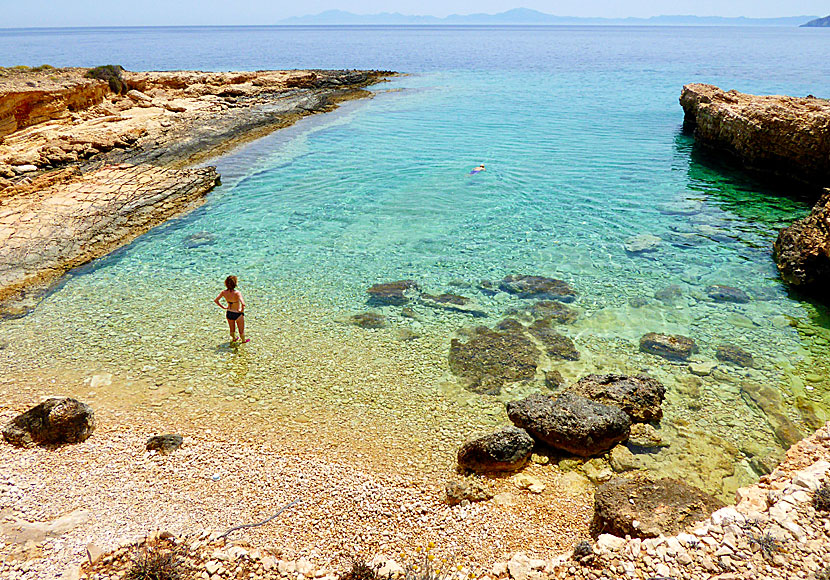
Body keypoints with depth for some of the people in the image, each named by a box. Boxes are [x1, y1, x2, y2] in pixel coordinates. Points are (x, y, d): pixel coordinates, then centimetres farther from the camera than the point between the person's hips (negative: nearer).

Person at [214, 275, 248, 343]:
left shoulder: (224, 292, -13)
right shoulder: (237, 293, -29)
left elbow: (216, 300, -5)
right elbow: (243, 304, -39)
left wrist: (223, 307, 4)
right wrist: (242, 310, -20)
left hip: (228, 313, 5)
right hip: (238, 314, -5)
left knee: (232, 329, 30)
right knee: (241, 329, 23)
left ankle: (233, 338, 53)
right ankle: (243, 340, 44)